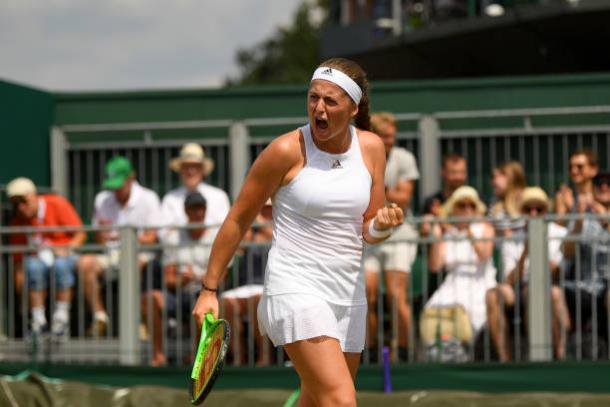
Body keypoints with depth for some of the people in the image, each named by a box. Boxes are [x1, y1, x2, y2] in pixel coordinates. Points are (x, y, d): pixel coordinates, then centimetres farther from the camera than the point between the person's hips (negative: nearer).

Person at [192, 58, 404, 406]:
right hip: (296, 290, -6)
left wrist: (382, 225, -14)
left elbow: (368, 232, 10)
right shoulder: (287, 150, -10)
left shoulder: (371, 148, 4)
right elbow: (238, 220, -2)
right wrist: (209, 289, -1)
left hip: (349, 296, 6)